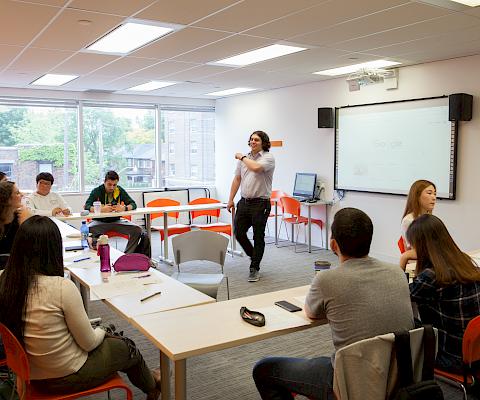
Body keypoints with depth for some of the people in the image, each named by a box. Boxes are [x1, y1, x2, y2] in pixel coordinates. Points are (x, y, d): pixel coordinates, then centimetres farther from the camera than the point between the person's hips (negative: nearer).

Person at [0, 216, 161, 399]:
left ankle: (147, 378, 48)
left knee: (110, 338, 27)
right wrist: (101, 331, 3)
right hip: (66, 377, -6)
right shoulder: (62, 288, -30)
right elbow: (89, 343, -18)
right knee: (128, 349, 19)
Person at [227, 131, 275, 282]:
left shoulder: (268, 158, -6)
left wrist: (242, 157, -9)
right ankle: (253, 255, 32)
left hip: (260, 203, -6)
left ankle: (254, 268, 13)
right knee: (239, 233, 7)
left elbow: (256, 167, -26)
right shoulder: (244, 159, 12)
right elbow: (237, 179, 16)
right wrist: (231, 199, 12)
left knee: (258, 237, 1)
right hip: (244, 202, 6)